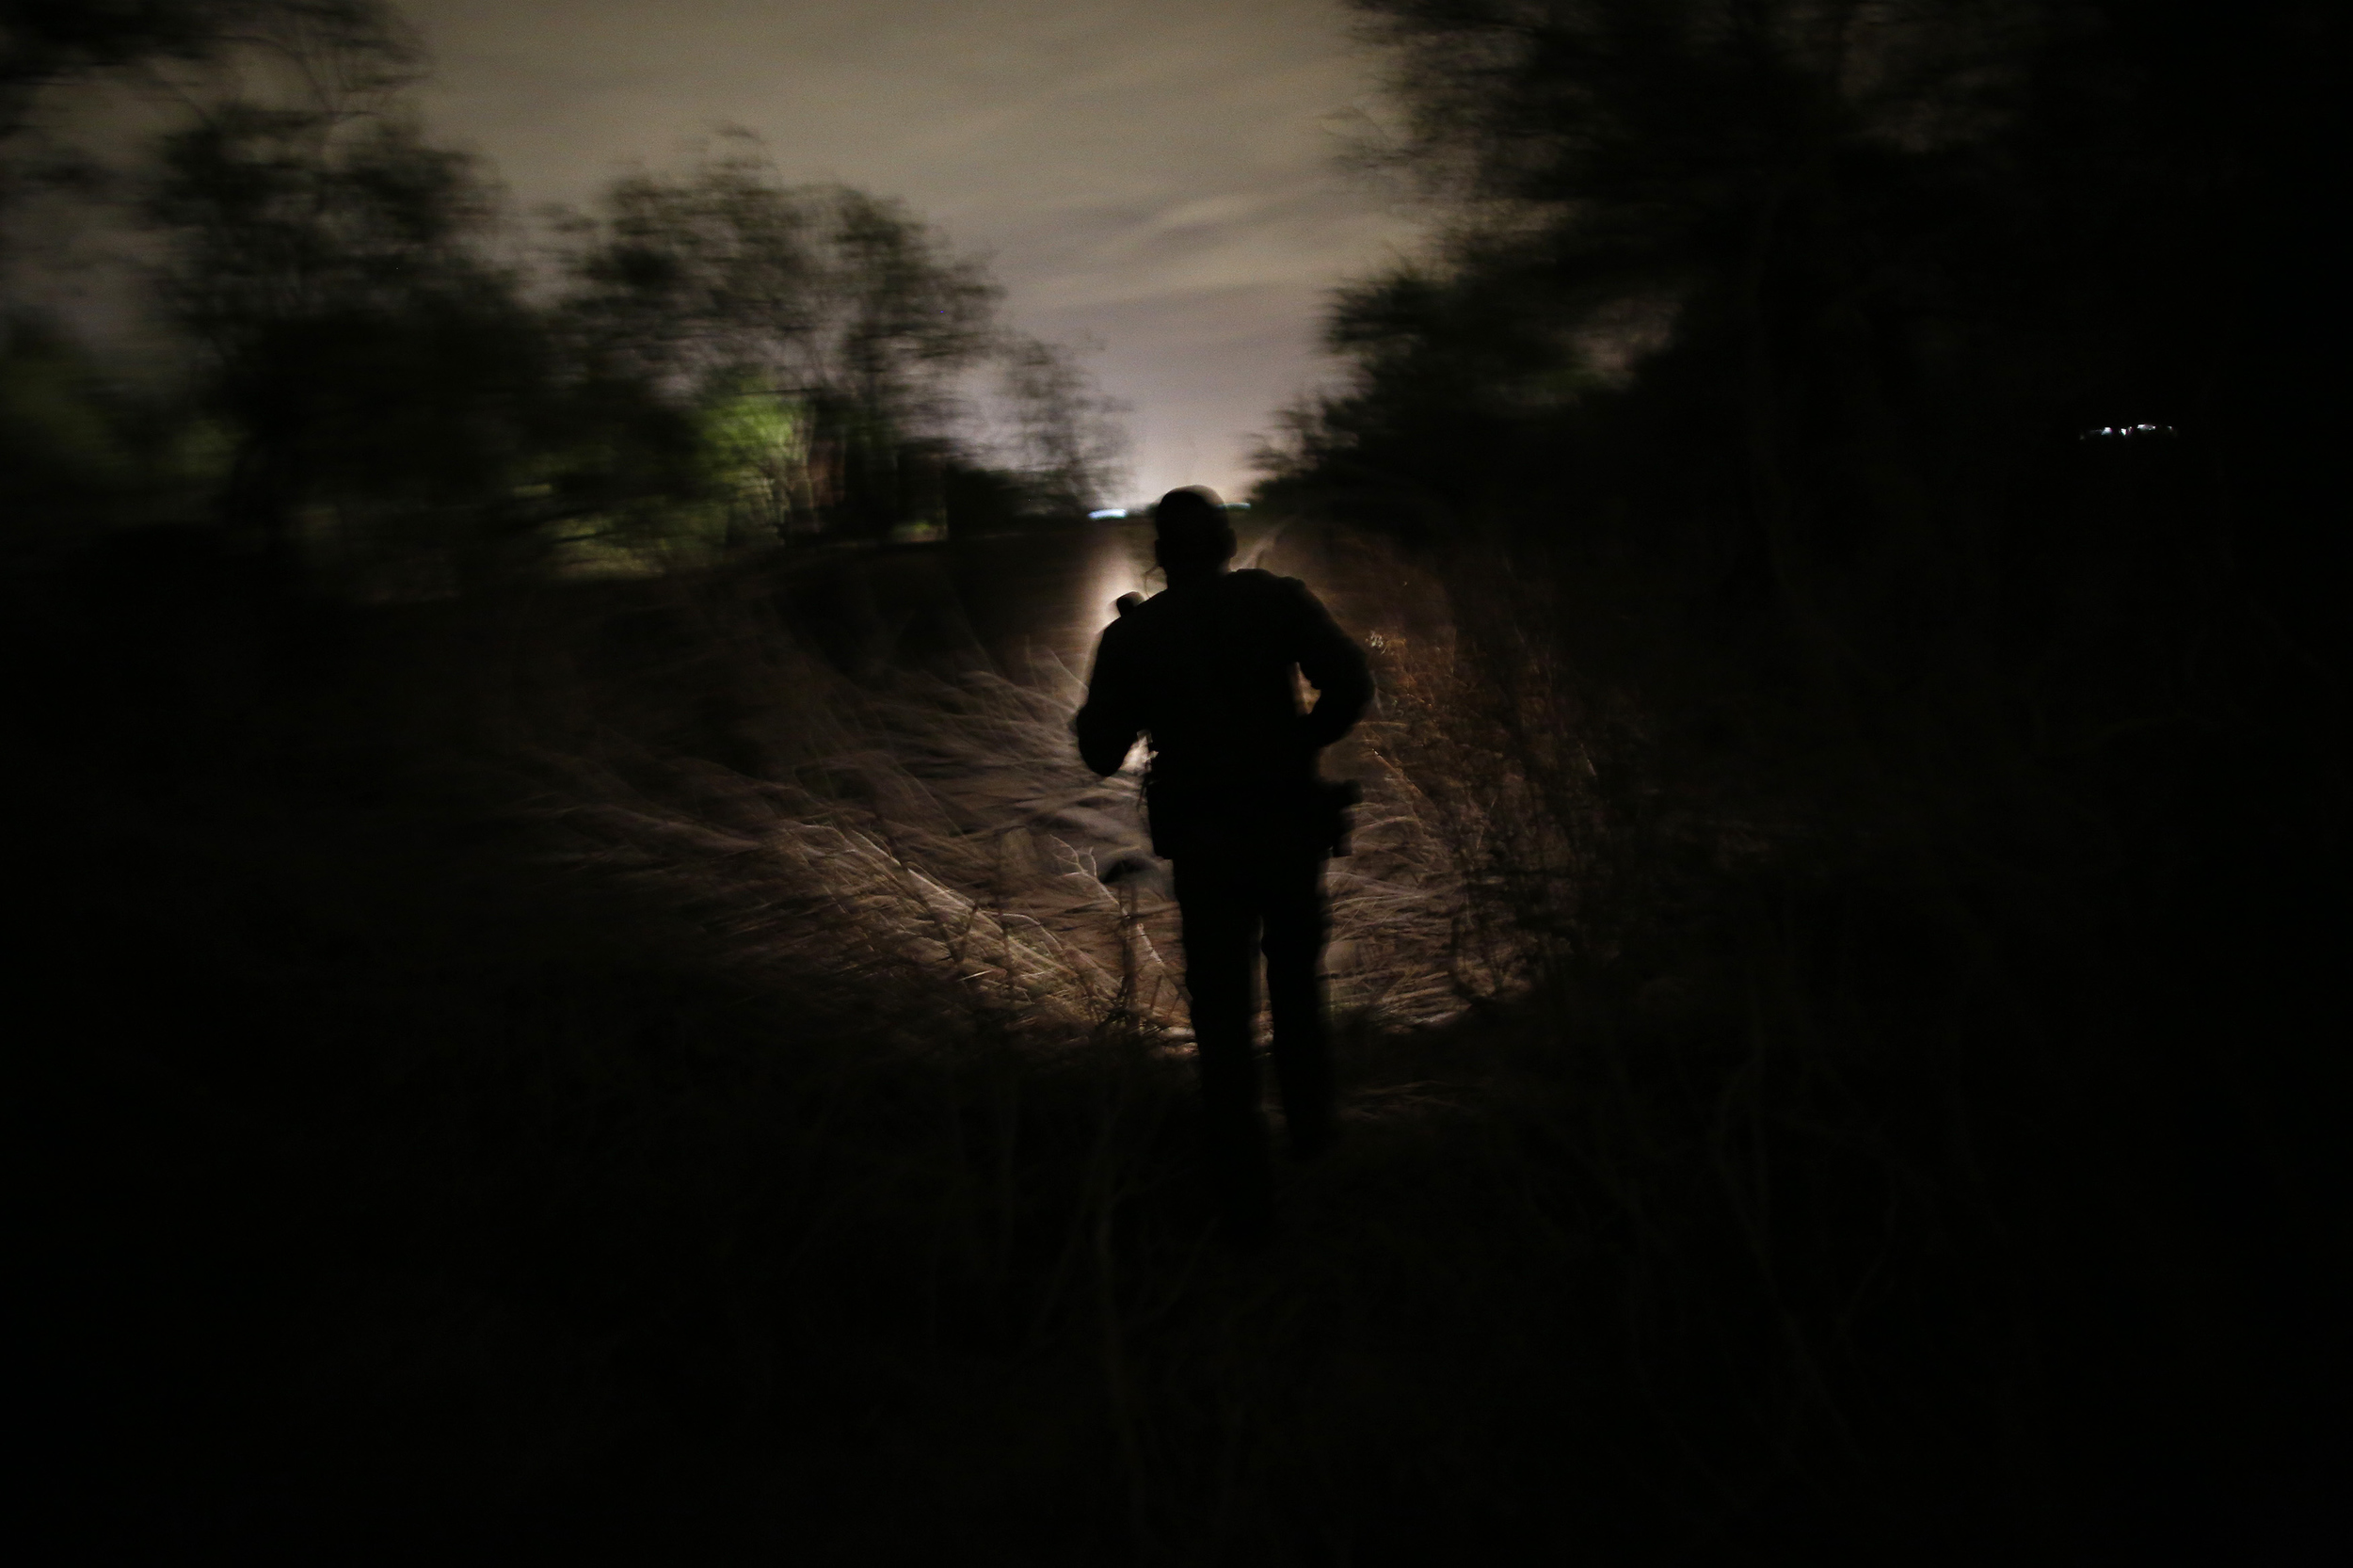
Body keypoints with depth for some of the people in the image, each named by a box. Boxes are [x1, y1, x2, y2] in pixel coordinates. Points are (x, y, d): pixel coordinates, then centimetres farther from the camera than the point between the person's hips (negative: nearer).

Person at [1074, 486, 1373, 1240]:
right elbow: (1350, 681, -16)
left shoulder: (1132, 633, -3)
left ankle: (1243, 1195, 15)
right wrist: (1304, 741, 2)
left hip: (1203, 846, 0)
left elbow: (1101, 752, 0)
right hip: (1291, 829, 1)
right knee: (1296, 982, 24)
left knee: (1222, 1014, 10)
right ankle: (1310, 1127, 39)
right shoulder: (1277, 599, -4)